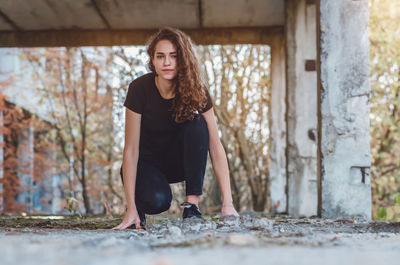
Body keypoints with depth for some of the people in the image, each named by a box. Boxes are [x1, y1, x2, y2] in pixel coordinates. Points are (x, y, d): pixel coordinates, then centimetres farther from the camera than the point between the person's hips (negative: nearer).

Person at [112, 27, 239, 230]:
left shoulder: (196, 91, -18)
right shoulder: (140, 88, -24)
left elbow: (215, 147, -19)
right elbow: (131, 150, -23)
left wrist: (227, 204, -27)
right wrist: (131, 209, -28)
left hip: (178, 162, 3)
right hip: (145, 163, -3)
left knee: (197, 124, -28)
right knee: (158, 200, -35)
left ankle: (192, 205, -22)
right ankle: (138, 206, 3)